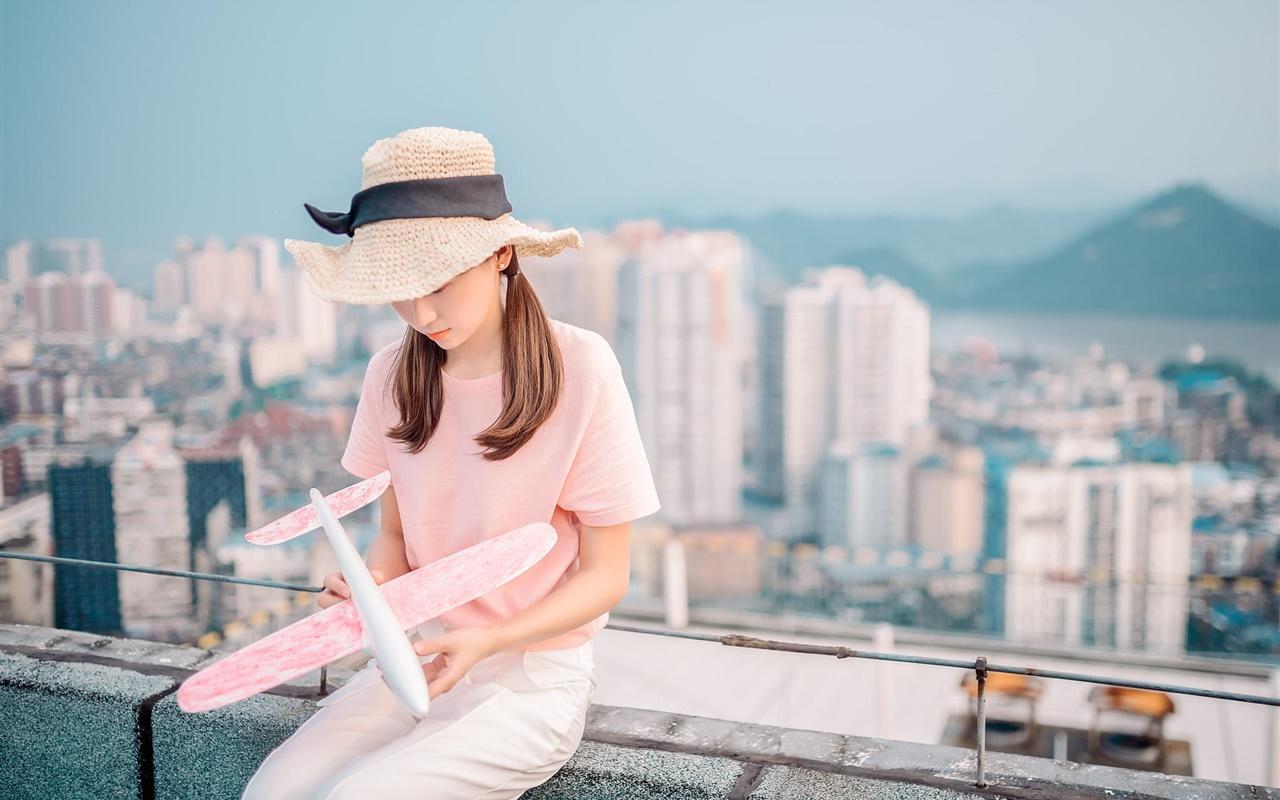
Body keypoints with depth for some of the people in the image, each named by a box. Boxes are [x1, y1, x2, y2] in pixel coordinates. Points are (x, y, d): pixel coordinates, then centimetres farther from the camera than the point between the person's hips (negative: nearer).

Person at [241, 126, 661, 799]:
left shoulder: (579, 368, -16)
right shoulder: (393, 374, -2)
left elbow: (605, 574, -10)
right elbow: (395, 533, 10)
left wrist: (487, 641, -24)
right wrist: (371, 584, -13)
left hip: (536, 675, -4)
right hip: (424, 654, 4)